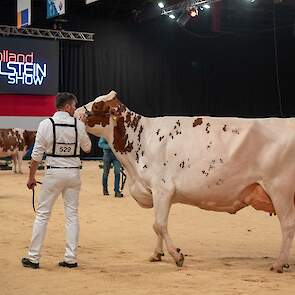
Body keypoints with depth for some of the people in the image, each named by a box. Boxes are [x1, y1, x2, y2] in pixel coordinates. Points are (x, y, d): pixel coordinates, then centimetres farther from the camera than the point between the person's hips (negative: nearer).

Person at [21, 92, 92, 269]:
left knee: (42, 214, 6)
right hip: (73, 173, 2)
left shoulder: (46, 124, -8)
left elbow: (37, 154, -6)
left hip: (54, 172, -1)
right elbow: (87, 148, 12)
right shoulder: (79, 125, -4)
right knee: (72, 215, 9)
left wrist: (31, 177, 4)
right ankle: (71, 258, 11)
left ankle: (33, 258, 9)